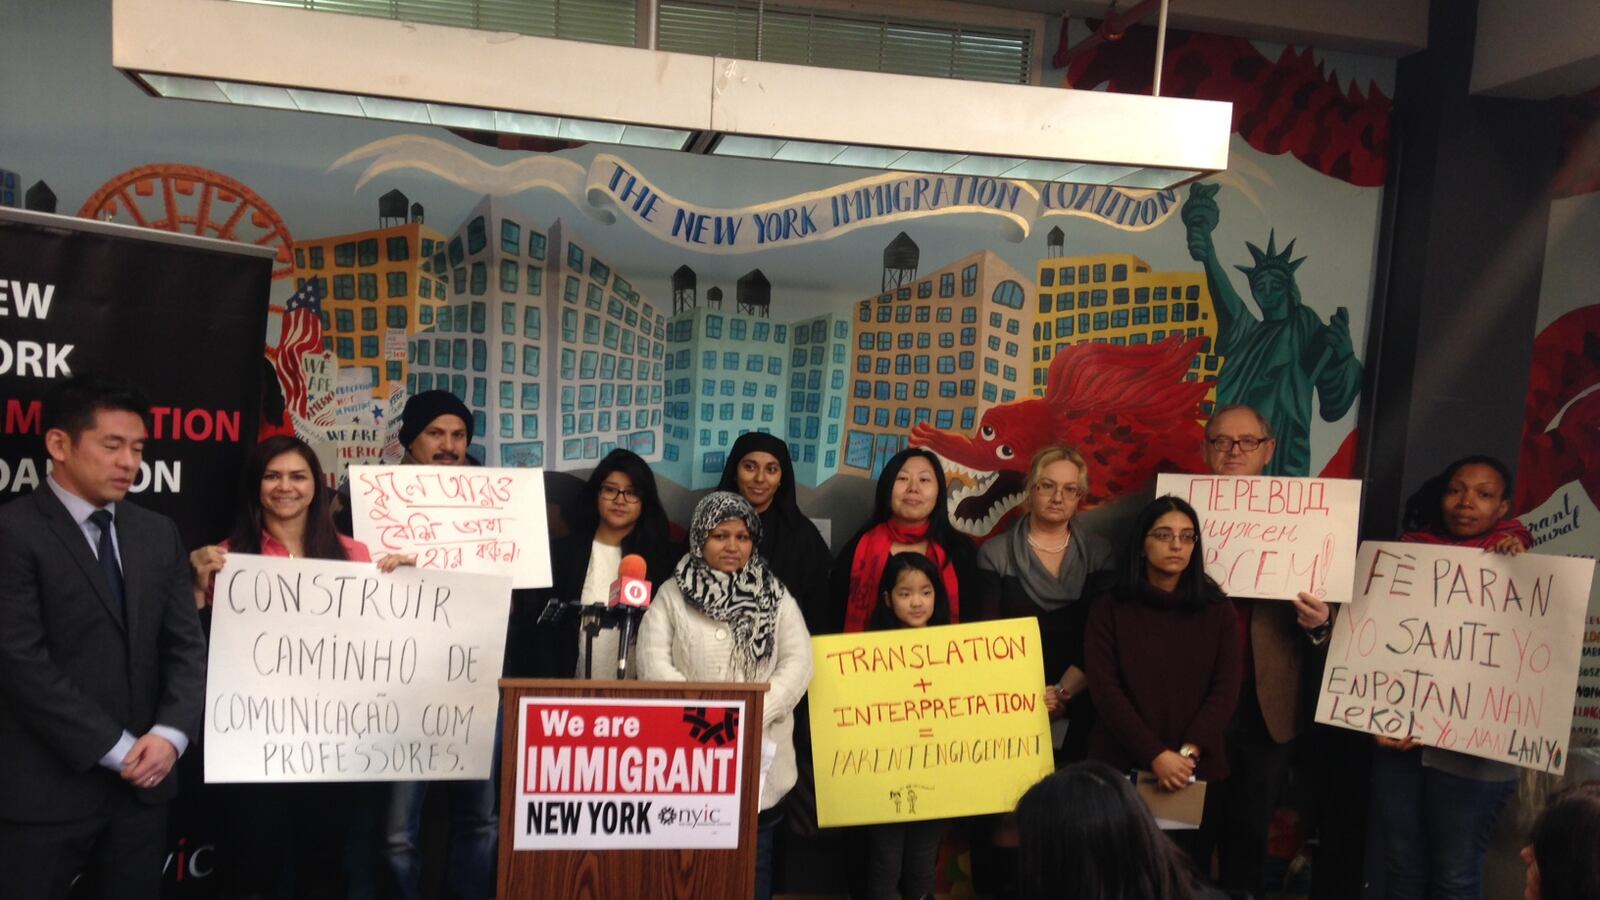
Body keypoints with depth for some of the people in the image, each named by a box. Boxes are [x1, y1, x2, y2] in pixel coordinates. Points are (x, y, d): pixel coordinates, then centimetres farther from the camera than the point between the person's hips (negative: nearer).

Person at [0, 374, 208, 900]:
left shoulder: (159, 533, 9)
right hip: (46, 788, -5)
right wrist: (116, 749, -14)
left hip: (143, 782, 5)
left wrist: (170, 733, -10)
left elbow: (187, 644, 6)